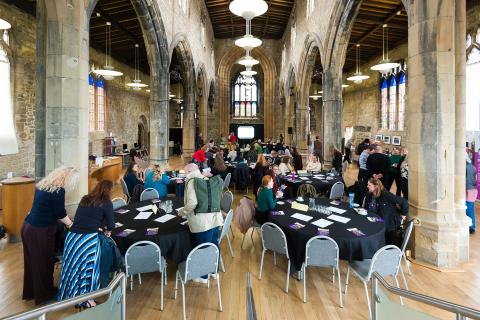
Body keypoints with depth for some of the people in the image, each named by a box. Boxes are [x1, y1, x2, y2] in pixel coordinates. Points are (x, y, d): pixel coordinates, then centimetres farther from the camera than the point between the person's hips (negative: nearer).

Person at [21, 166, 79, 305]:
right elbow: (60, 213, -13)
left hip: (28, 226, 8)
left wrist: (66, 221, 22)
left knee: (32, 261, 21)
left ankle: (30, 292, 37)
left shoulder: (43, 184, 7)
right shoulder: (59, 190, -20)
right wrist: (70, 224, 5)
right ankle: (44, 295, 25)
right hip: (40, 231, -8)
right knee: (44, 262, 8)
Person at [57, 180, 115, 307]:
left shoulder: (84, 199, 16)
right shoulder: (106, 203, -1)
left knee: (72, 266, 20)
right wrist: (107, 232, 21)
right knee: (87, 268, 10)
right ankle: (86, 300, 22)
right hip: (88, 239, -5)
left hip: (72, 236, 6)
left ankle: (69, 294, 37)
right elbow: (111, 225, -1)